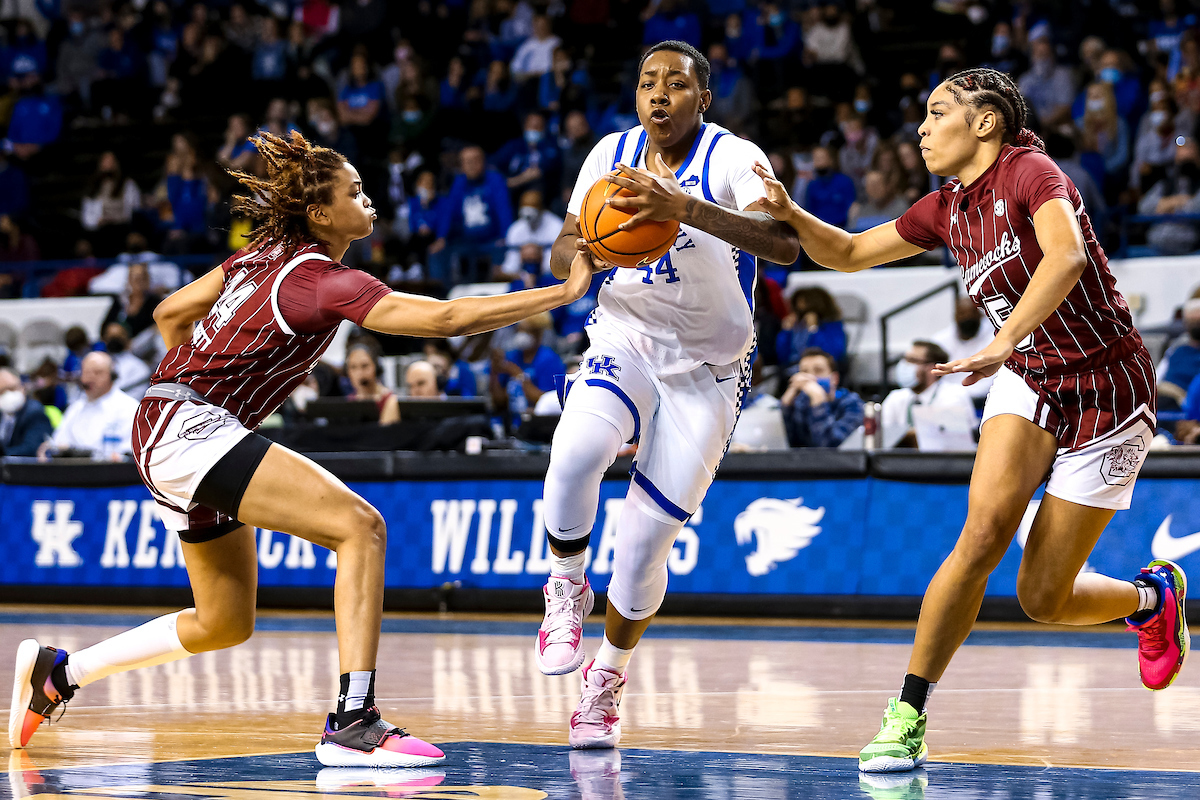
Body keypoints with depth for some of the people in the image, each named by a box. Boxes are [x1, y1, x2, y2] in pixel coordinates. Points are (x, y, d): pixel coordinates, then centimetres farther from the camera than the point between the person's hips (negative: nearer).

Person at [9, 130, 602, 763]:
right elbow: (446, 318, -23)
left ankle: (56, 671, 30)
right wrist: (566, 290, -22)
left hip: (166, 429, 10)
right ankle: (351, 723, -28)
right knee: (361, 526, -20)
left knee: (224, 623, 19)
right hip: (190, 431, -10)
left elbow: (170, 314, 20)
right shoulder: (324, 280, -16)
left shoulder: (268, 255, 11)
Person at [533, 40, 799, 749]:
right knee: (576, 452, -31)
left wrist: (686, 208, -50)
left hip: (707, 367, -2)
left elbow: (786, 245, -36)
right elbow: (563, 254, 6)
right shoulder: (613, 154, -3)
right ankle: (567, 590, -5)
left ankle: (609, 676, 21)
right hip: (625, 340, 2)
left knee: (645, 542, -4)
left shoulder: (734, 159, -18)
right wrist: (589, 249, -21)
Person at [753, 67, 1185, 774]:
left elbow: (1066, 253, -36)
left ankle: (1153, 595, 29)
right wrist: (790, 214, -4)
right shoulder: (947, 210, 6)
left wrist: (1003, 343, -46)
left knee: (1043, 600, -4)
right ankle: (907, 721, -18)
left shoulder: (1029, 172, -17)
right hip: (1030, 381, 5)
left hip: (1106, 390, -5)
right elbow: (849, 253, 16)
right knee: (983, 534, -21)